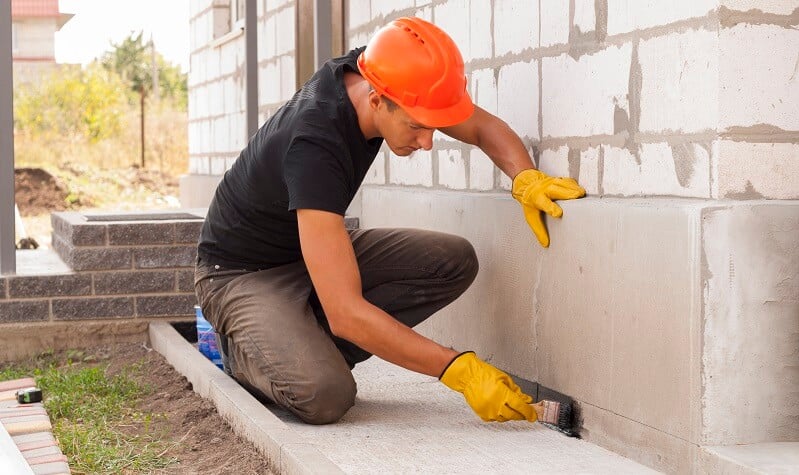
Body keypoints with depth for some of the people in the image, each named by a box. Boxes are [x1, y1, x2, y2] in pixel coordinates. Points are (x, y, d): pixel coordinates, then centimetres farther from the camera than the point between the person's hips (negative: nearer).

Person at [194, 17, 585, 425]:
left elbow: (482, 127, 0)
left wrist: (525, 178, -23)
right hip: (244, 273, -8)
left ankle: (312, 350, -2)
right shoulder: (313, 146, -37)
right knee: (325, 395, -33)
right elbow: (346, 313, -40)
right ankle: (248, 351, 0)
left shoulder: (373, 71, -16)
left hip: (316, 247, 8)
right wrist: (459, 370, -38)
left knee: (454, 261, -12)